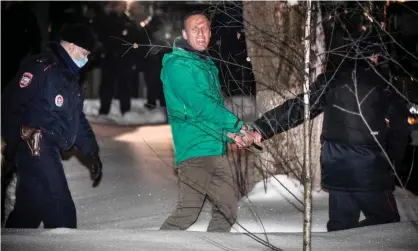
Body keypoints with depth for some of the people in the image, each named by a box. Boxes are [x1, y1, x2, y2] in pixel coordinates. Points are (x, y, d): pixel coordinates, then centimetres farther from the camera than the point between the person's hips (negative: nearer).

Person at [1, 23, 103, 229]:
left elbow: (77, 119, 24)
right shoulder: (40, 68, -12)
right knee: (62, 215, -11)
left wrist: (92, 152, 16)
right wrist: (18, 144, -20)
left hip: (48, 151, 10)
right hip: (35, 149, -10)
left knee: (29, 211, 14)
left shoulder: (70, 78, 19)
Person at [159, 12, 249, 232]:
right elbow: (200, 106, -17)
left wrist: (230, 133, 5)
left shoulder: (207, 64, 18)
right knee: (188, 213, -13)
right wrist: (236, 124, -9)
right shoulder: (178, 65, -9)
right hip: (195, 150, -9)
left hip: (216, 149, 9)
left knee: (227, 212, 8)